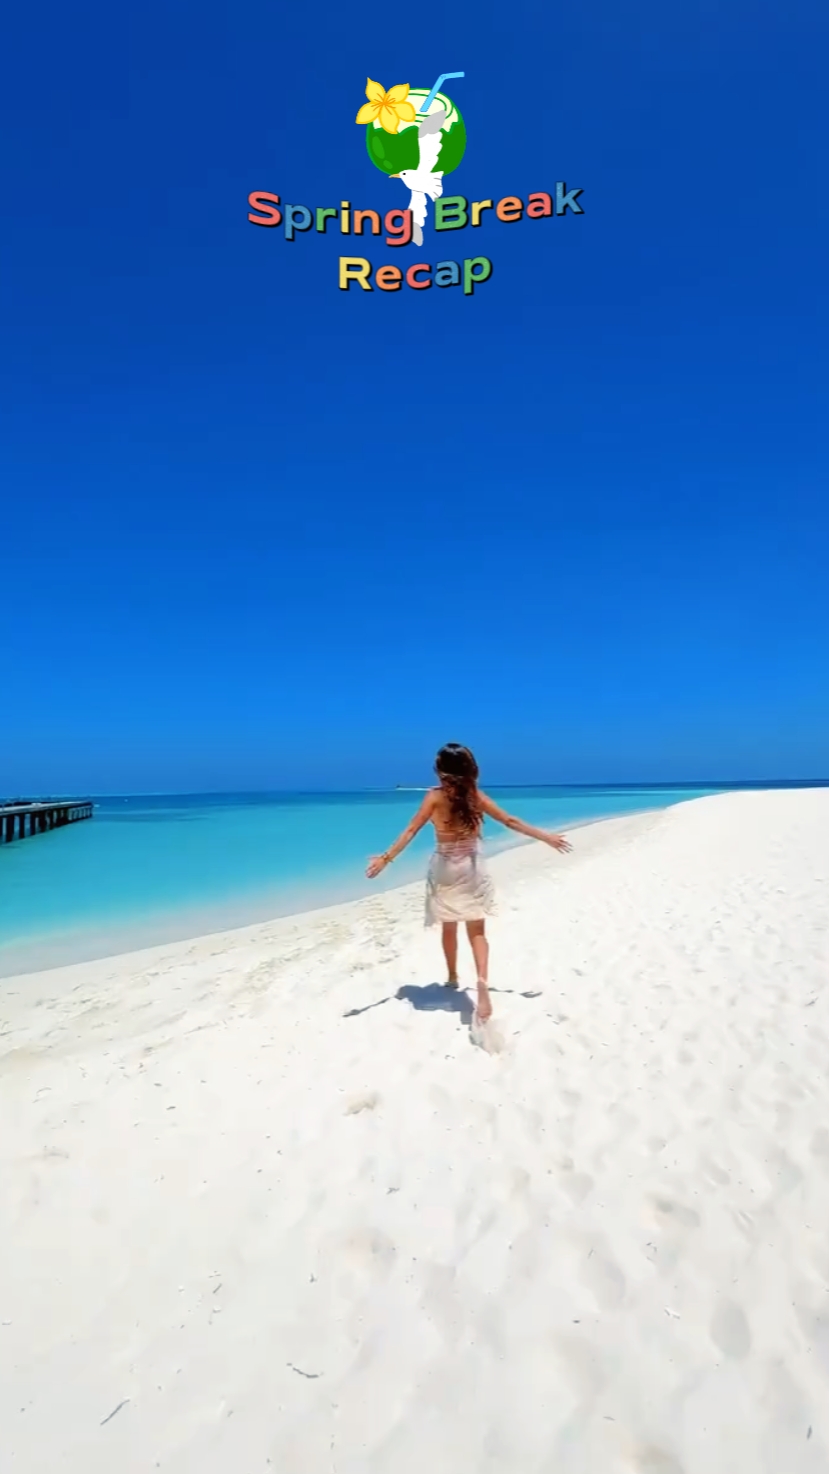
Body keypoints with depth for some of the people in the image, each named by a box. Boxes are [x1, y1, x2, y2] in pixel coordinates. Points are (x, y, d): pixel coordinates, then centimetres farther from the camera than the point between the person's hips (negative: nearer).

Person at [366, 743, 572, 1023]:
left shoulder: (435, 797, -10)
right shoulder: (476, 796, -3)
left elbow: (411, 830, -14)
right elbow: (511, 822, 0)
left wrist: (386, 858, -13)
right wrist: (547, 837, 7)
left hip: (445, 871, -1)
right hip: (472, 869, 1)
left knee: (449, 929, 18)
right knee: (477, 931, 3)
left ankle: (452, 977, 35)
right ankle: (482, 980, -19)